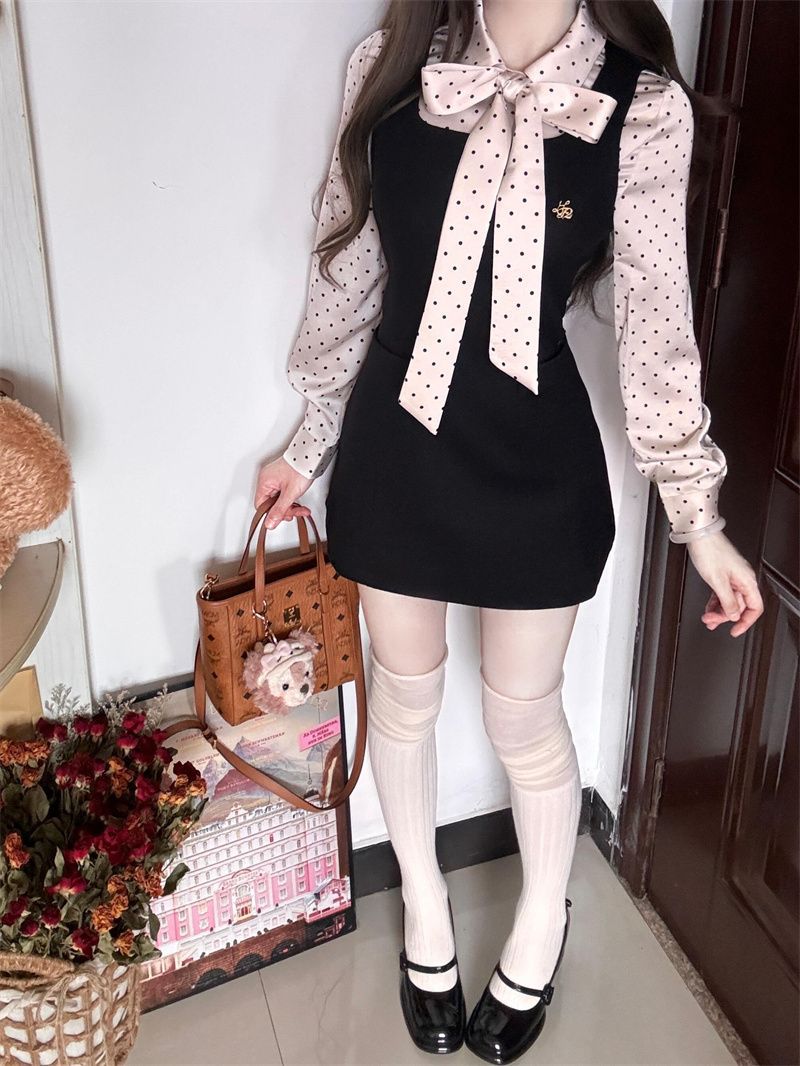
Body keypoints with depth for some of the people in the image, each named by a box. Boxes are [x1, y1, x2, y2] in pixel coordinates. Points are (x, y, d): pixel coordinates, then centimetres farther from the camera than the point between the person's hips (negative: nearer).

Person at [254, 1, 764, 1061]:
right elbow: (349, 275, 3)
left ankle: (543, 922, 46)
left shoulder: (644, 106, -12)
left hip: (536, 463, -2)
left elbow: (655, 323, -6)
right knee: (405, 695, 19)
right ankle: (424, 905, 47)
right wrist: (312, 444, 11)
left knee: (524, 712, 15)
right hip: (395, 447, 2)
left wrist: (700, 515, -4)